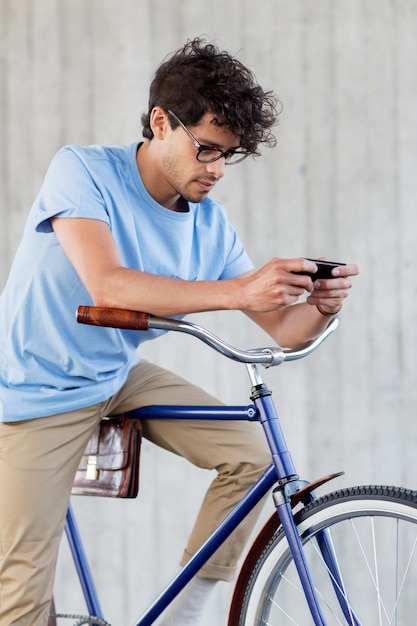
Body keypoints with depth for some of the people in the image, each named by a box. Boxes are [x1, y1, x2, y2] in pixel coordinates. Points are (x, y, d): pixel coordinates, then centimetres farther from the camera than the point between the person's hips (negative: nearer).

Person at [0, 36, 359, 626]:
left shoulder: (210, 223, -6)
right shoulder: (83, 170, -21)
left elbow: (283, 327, -3)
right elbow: (107, 285, -37)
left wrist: (321, 306, -28)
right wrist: (236, 290, -45)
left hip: (118, 377, 5)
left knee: (252, 453, -10)